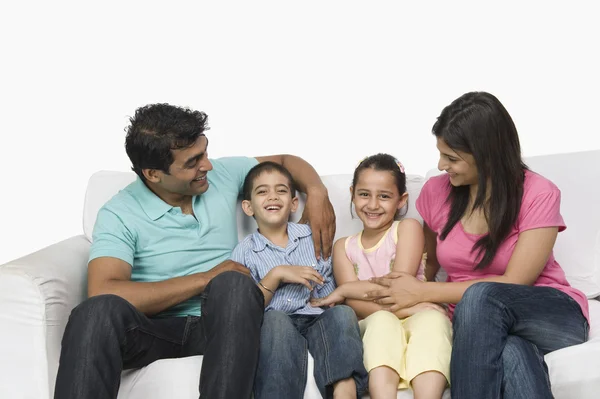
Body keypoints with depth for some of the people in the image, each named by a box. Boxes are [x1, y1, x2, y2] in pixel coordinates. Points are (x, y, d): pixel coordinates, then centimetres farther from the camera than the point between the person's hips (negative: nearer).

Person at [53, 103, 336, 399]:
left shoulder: (222, 174, 7)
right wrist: (206, 279, -16)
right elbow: (103, 294, -22)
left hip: (221, 321, 3)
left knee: (234, 285, -35)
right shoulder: (119, 214, -7)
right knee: (98, 311, -38)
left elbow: (284, 161, 25)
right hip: (157, 327, -3)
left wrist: (317, 192, 1)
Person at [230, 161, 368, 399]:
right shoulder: (244, 252, 8)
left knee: (342, 312, -29)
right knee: (276, 320, -35)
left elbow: (329, 293, 14)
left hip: (318, 319, 2)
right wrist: (276, 275, -11)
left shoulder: (313, 237, 15)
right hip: (275, 326, -2)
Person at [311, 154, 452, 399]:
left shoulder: (408, 229, 6)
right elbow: (355, 306, -2)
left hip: (417, 323, -1)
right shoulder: (344, 247, 13)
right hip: (374, 332, 1)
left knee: (431, 319, -34)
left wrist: (344, 289, -1)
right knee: (382, 320, -33)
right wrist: (408, 309, -17)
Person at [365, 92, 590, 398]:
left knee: (479, 296, -38)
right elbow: (431, 263, 18)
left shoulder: (538, 195, -12)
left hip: (555, 316, -2)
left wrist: (422, 293, -19)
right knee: (512, 355, -39)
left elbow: (513, 283, -18)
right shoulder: (435, 191, 2)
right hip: (476, 323, 2)